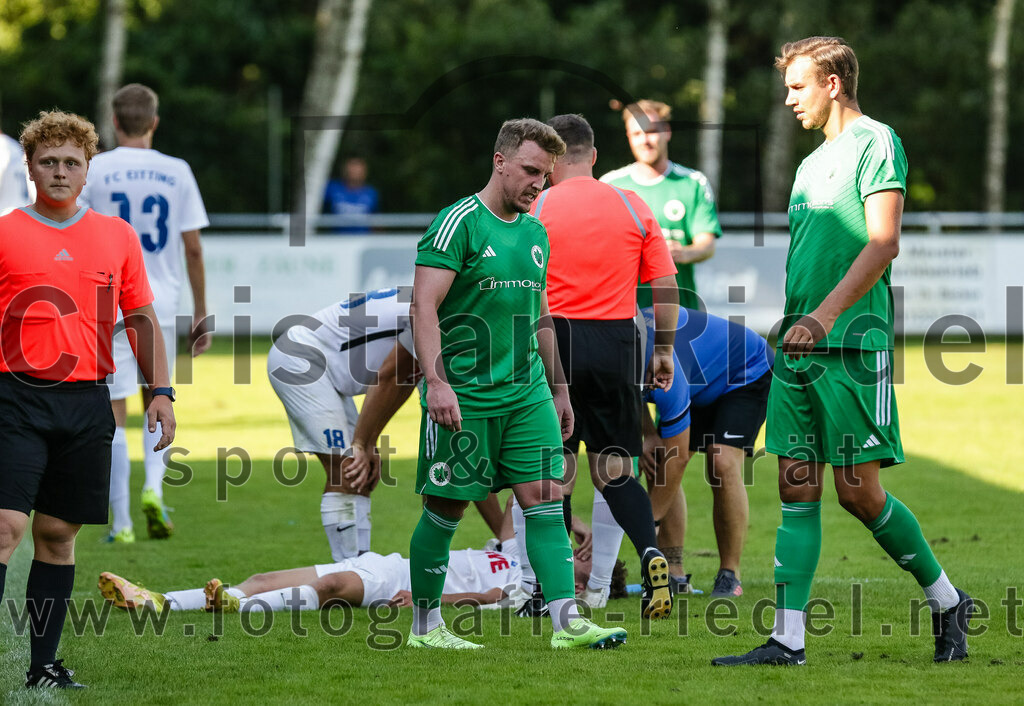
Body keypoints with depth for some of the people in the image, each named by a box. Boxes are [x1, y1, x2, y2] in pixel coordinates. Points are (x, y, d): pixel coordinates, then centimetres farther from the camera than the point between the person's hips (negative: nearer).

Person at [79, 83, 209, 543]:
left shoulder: (93, 170, -3)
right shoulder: (176, 173, 2)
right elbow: (192, 248, 2)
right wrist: (200, 312, 9)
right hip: (162, 305, 2)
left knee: (113, 414, 1)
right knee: (157, 402, 19)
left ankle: (121, 522, 0)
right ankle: (153, 487, -4)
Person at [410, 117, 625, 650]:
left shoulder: (535, 232, 14)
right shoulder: (459, 223, -9)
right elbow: (424, 306, -15)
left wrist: (558, 388, 22)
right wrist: (436, 382, -24)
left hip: (527, 393, 6)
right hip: (464, 396, -6)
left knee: (545, 498, -4)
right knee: (446, 508, 2)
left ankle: (567, 621, -8)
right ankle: (425, 626, 15)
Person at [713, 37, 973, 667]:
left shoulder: (875, 143, -6)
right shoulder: (813, 162, 20)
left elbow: (883, 243, -16)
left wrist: (824, 314, -23)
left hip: (853, 344, -8)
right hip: (798, 348, 8)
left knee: (859, 491, -6)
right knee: (797, 489, 2)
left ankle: (948, 603, 11)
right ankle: (788, 639, 0)